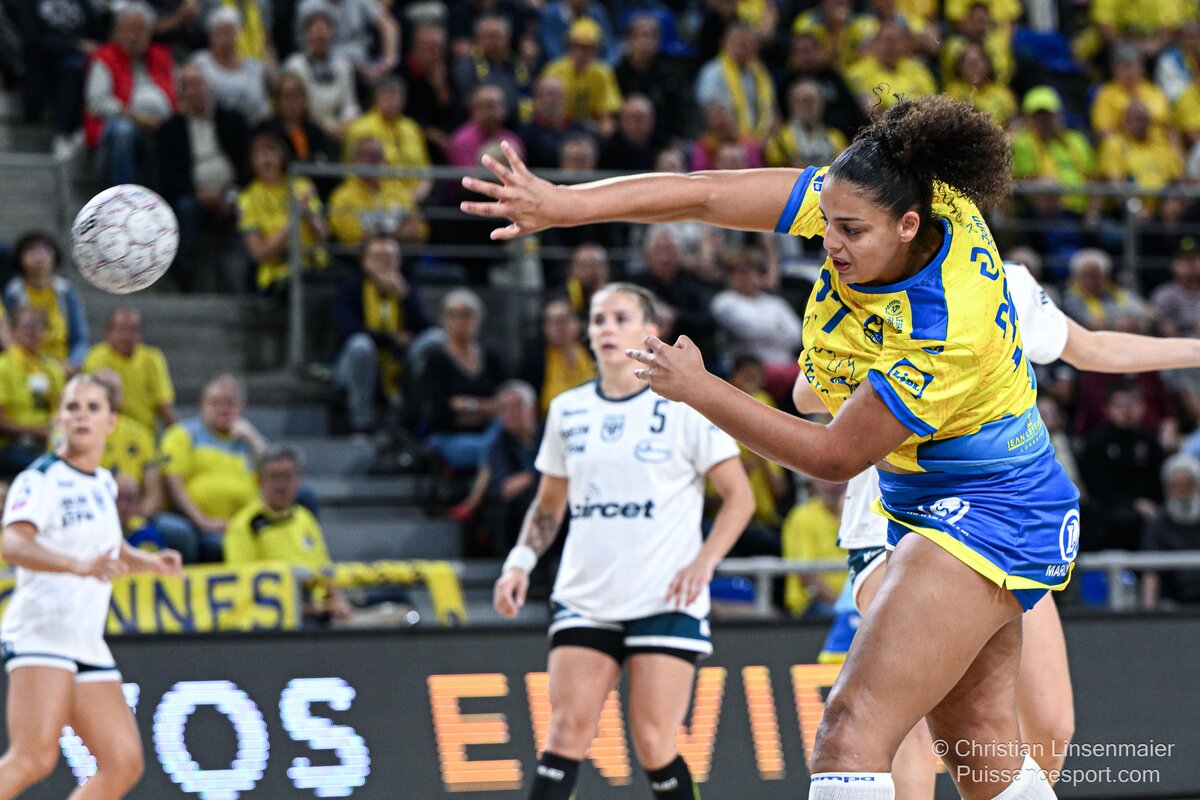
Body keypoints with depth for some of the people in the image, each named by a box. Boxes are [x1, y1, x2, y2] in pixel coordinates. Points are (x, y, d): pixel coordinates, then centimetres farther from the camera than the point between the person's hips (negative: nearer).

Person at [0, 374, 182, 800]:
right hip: (41, 633, -8)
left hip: (88, 645, 8)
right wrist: (78, 565, -39)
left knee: (124, 764, 1)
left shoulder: (104, 484, 19)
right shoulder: (42, 478, -7)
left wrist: (150, 562, 19)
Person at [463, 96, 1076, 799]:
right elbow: (707, 196, -12)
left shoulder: (951, 334, -32)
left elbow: (834, 457, -22)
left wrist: (699, 390, -17)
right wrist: (564, 204, -20)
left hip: (989, 518, -9)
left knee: (852, 732, -20)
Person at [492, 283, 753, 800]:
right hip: (585, 599, 4)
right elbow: (549, 503, 22)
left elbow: (738, 496, -2)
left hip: (666, 603, -4)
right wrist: (521, 562, 5)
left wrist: (704, 561, -16)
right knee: (568, 731, -8)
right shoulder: (568, 411, 11)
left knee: (654, 744, -8)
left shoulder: (684, 407, -2)